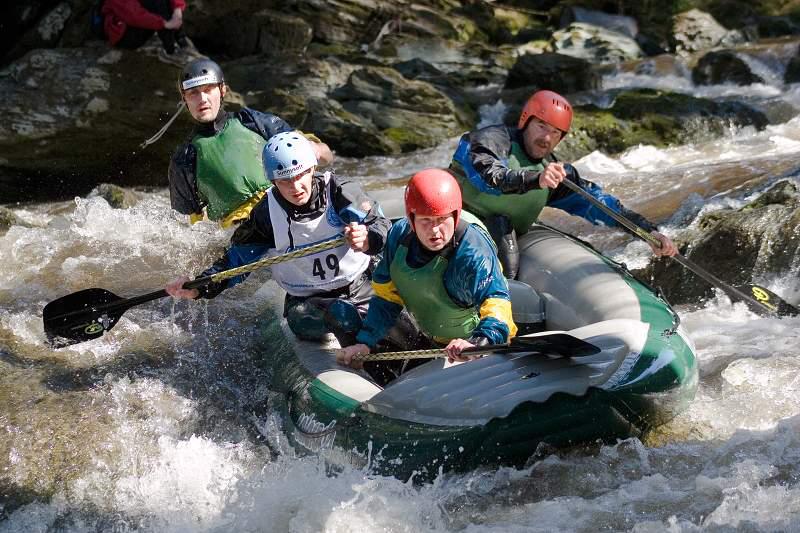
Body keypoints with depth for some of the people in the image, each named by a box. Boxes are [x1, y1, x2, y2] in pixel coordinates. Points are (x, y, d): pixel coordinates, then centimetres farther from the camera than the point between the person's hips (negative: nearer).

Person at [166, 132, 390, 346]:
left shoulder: (340, 192, -12)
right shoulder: (266, 214, -7)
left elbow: (383, 226, -16)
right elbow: (237, 258, 1)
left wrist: (368, 240, -41)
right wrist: (199, 287, -14)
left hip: (362, 288, 1)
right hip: (305, 301, -1)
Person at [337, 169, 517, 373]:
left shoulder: (474, 252, -30)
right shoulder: (400, 235, -11)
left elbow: (497, 303, -40)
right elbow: (387, 296, 1)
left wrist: (477, 344, -59)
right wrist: (365, 342, -6)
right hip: (428, 341, 6)